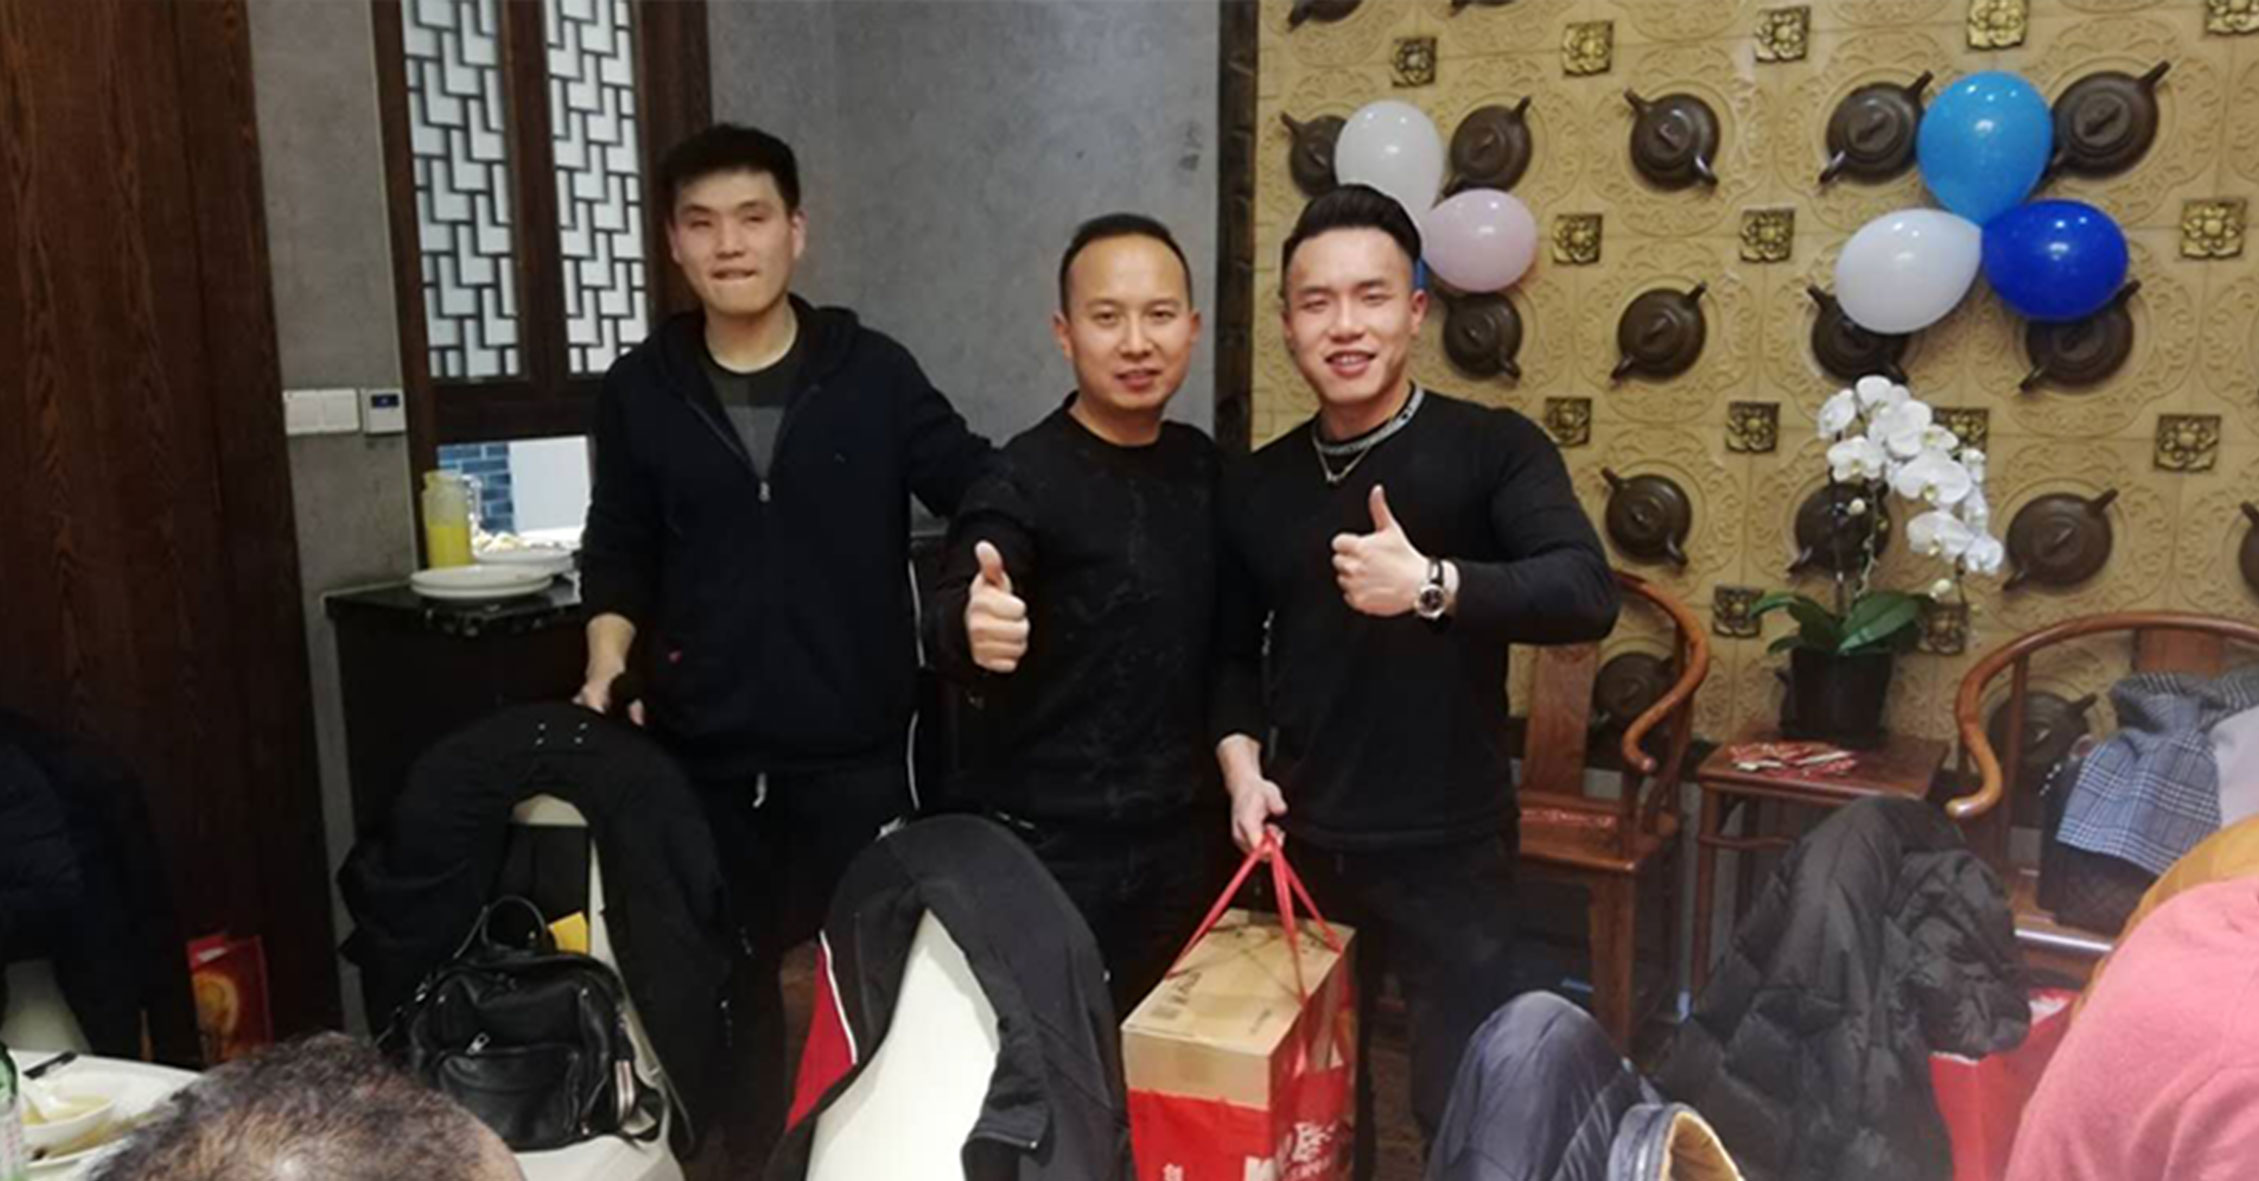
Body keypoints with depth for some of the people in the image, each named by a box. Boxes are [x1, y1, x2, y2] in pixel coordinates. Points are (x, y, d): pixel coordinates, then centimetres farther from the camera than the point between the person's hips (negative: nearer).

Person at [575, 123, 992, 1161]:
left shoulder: (874, 373, -1)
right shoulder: (640, 391, 4)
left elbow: (980, 487, -1)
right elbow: (618, 559, 10)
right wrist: (606, 671, -6)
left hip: (855, 746, -1)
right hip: (704, 750, 2)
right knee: (729, 978, 14)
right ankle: (753, 1152, 35)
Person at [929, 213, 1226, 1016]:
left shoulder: (1203, 464, 4)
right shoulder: (1024, 480, -14)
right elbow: (954, 614, -28)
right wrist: (972, 628, -49)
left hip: (1187, 837, 6)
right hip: (1055, 850, -6)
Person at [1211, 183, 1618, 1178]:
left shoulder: (1492, 448, -9)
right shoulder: (1258, 484, 5)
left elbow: (1587, 594, -22)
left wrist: (1434, 585, -35)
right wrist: (1241, 762, -2)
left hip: (1450, 849, -4)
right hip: (1305, 846, 4)